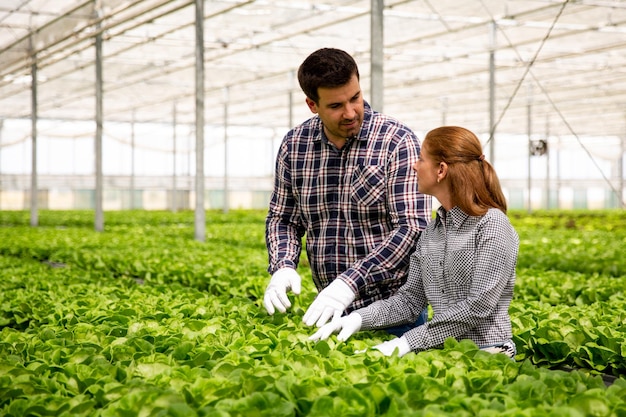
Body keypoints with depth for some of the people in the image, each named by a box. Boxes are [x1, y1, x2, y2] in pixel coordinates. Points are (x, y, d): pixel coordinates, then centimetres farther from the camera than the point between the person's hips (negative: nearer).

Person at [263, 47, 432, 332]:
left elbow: (413, 227, -20)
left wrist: (349, 282, -28)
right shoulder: (294, 145, 0)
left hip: (392, 308, -4)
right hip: (331, 307, 4)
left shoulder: (398, 143, -13)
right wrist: (283, 267, -10)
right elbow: (282, 218, 10)